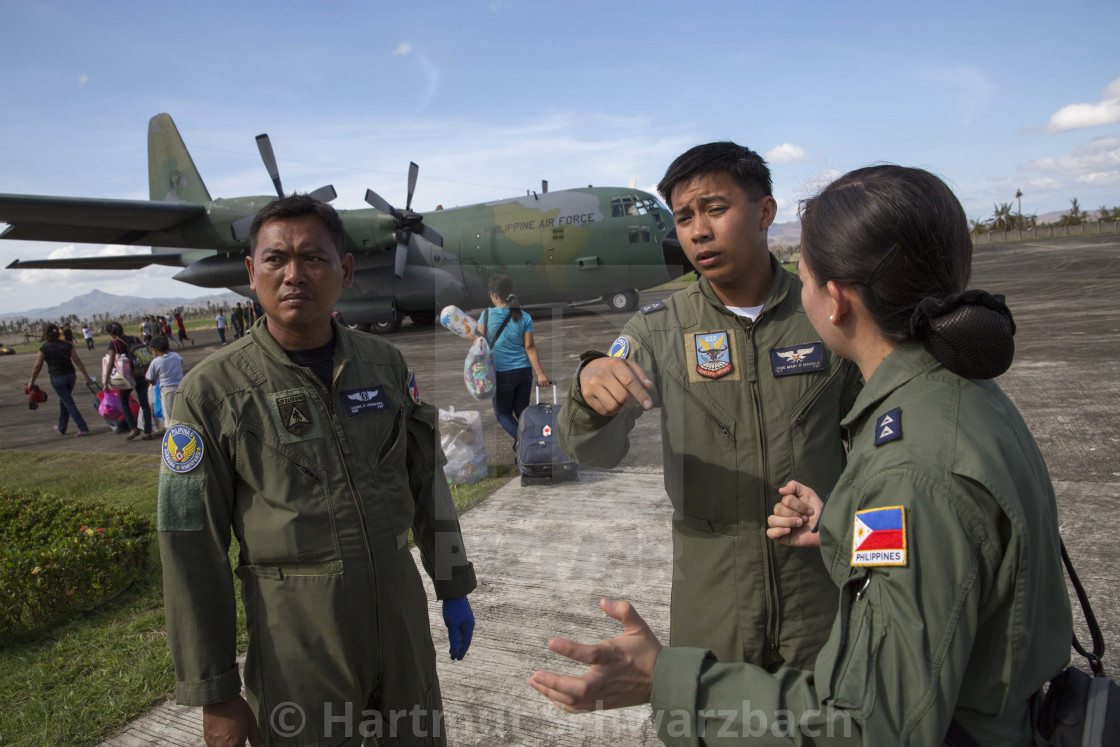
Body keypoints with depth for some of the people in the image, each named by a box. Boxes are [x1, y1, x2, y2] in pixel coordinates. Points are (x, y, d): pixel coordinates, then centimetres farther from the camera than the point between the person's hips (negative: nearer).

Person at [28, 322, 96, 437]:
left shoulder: (44, 348, -7)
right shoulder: (67, 345, 3)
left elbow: (37, 367, -3)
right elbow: (77, 361, -1)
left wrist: (31, 382, 10)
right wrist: (87, 377, 1)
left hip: (57, 378, -5)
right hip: (71, 375, 5)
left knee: (69, 403, -2)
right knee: (64, 401, 21)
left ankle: (83, 428, -9)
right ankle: (61, 428, 31)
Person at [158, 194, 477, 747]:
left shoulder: (384, 364, 0)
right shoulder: (212, 391, -10)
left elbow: (426, 479, 10)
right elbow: (190, 550, -7)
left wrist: (454, 588, 12)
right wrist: (215, 695, -5)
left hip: (400, 606, 4)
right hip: (297, 631, -3)